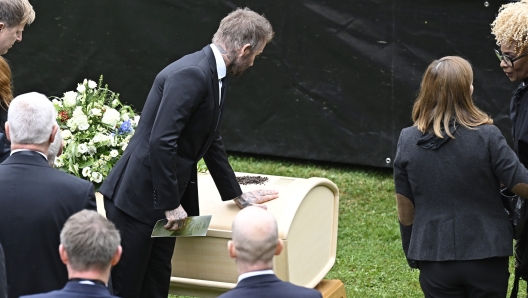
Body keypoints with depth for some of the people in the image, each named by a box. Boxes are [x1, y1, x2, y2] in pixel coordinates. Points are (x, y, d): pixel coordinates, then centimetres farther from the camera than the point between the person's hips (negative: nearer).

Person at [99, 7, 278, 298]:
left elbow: (211, 141, 22)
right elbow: (161, 142, -26)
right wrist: (172, 205, -20)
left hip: (163, 198, 10)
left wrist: (237, 195, 29)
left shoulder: (212, 75, 11)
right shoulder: (191, 74, -21)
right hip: (137, 195, -10)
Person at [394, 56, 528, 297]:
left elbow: (405, 210, 2)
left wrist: (412, 255, 15)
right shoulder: (486, 136, -14)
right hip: (486, 257, -2)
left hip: (434, 259, 2)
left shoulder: (407, 140, -5)